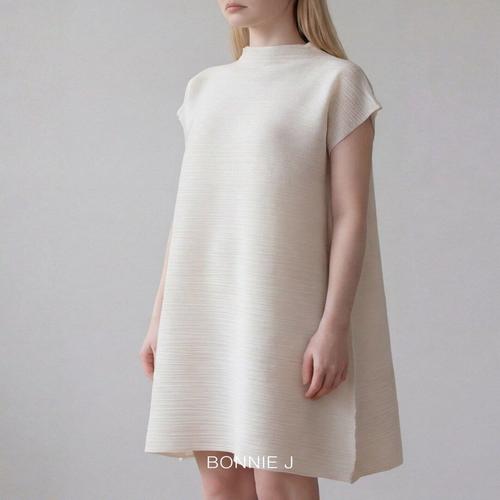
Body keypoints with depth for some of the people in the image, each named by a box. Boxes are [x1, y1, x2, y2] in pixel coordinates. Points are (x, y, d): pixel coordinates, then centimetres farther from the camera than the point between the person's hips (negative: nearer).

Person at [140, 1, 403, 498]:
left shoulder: (336, 81, -2)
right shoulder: (203, 89, 13)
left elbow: (351, 214, -7)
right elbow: (187, 213, 14)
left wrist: (334, 325, -14)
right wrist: (160, 317, 12)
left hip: (281, 313, -5)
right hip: (203, 317, 5)